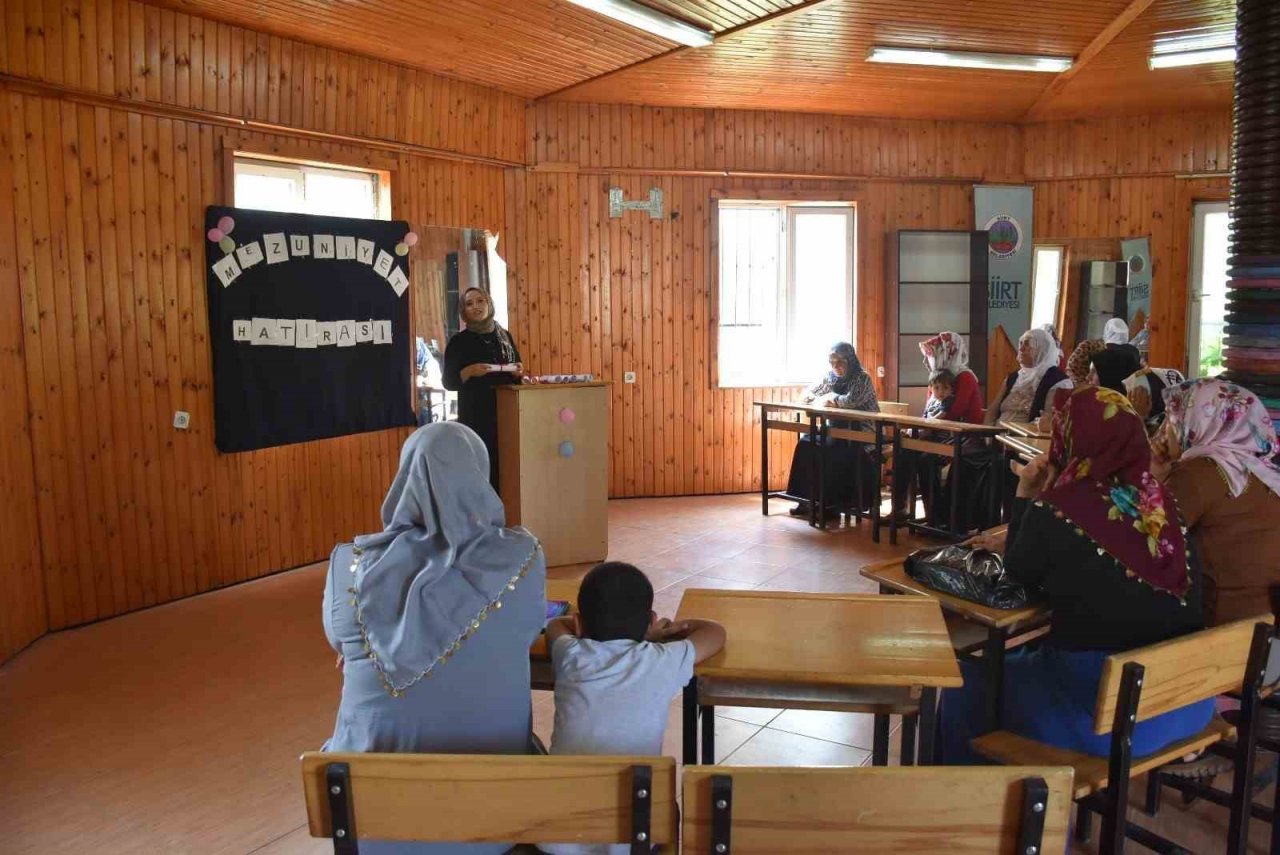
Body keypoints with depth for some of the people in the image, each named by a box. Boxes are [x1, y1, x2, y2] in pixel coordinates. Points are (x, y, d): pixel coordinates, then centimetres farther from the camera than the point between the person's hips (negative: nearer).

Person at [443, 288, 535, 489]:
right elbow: (449, 382, -2)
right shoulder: (458, 341, 0)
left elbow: (516, 375, 18)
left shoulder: (505, 336, 12)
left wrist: (518, 373, -3)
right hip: (475, 415, -4)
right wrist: (469, 371, -18)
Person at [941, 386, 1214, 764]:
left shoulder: (1055, 511, -18)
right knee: (1019, 660, 30)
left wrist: (1025, 498, 2)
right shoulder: (1160, 502, 1)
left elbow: (1017, 577, 1)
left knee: (967, 683, 15)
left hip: (1102, 707, -7)